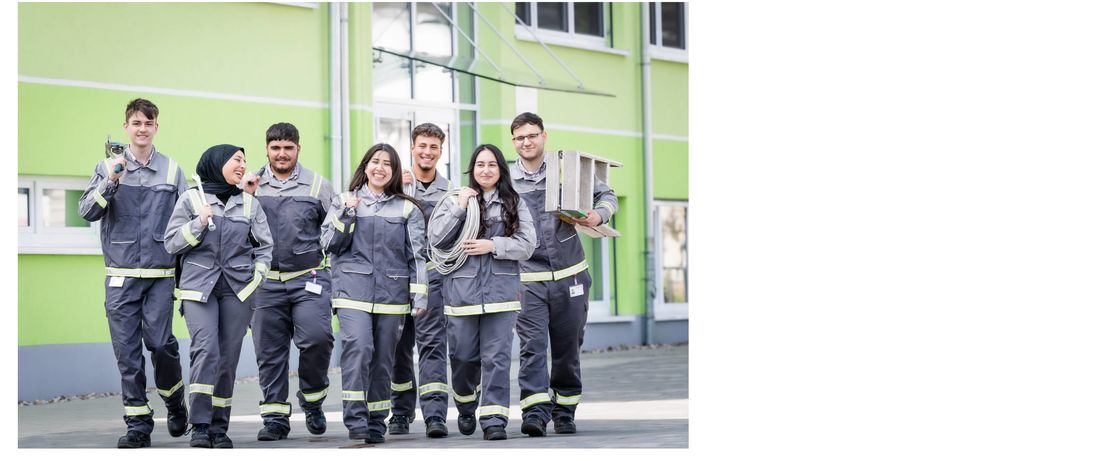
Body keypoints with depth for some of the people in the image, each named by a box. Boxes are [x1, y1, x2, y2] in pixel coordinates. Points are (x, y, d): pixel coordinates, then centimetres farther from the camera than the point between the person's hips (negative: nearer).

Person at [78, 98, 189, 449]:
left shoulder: (172, 171, 8)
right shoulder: (107, 167, 7)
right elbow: (87, 211, -1)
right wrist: (111, 181, -17)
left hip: (161, 275, -1)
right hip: (120, 277, 1)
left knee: (161, 343, -9)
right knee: (127, 351, 0)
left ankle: (175, 403, 17)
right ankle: (138, 424, 7)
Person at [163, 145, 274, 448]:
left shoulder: (249, 204, 12)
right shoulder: (191, 199, 5)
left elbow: (265, 245, 16)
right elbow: (172, 243, 3)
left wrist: (257, 276, 3)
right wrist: (199, 224, -10)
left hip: (237, 288, 3)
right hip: (199, 286, -3)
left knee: (228, 356, 2)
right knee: (205, 348, -18)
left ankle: (219, 427, 11)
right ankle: (200, 426, -15)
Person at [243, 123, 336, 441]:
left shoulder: (318, 186, 7)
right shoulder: (250, 185, 8)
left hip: (309, 279, -1)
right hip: (266, 282, 1)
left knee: (317, 337, -18)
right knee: (269, 351, 3)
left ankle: (312, 400, 7)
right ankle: (275, 418, 13)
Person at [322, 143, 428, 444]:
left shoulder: (407, 209, 11)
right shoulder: (344, 202, 12)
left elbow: (416, 254, 7)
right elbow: (330, 244, 7)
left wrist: (419, 295, -2)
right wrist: (346, 214, -7)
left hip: (392, 294, 2)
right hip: (353, 290, -1)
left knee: (383, 359, 4)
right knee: (358, 347, -21)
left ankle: (376, 423, 14)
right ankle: (355, 418, -20)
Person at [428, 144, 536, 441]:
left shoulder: (514, 204, 8)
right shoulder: (456, 199, 7)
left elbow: (527, 245, 0)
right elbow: (435, 239, -3)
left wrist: (493, 245, -11)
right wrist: (459, 207, -9)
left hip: (501, 291, 0)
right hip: (462, 290, 0)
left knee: (497, 357, -6)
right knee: (464, 355, 8)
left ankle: (494, 419, -3)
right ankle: (466, 407, 34)